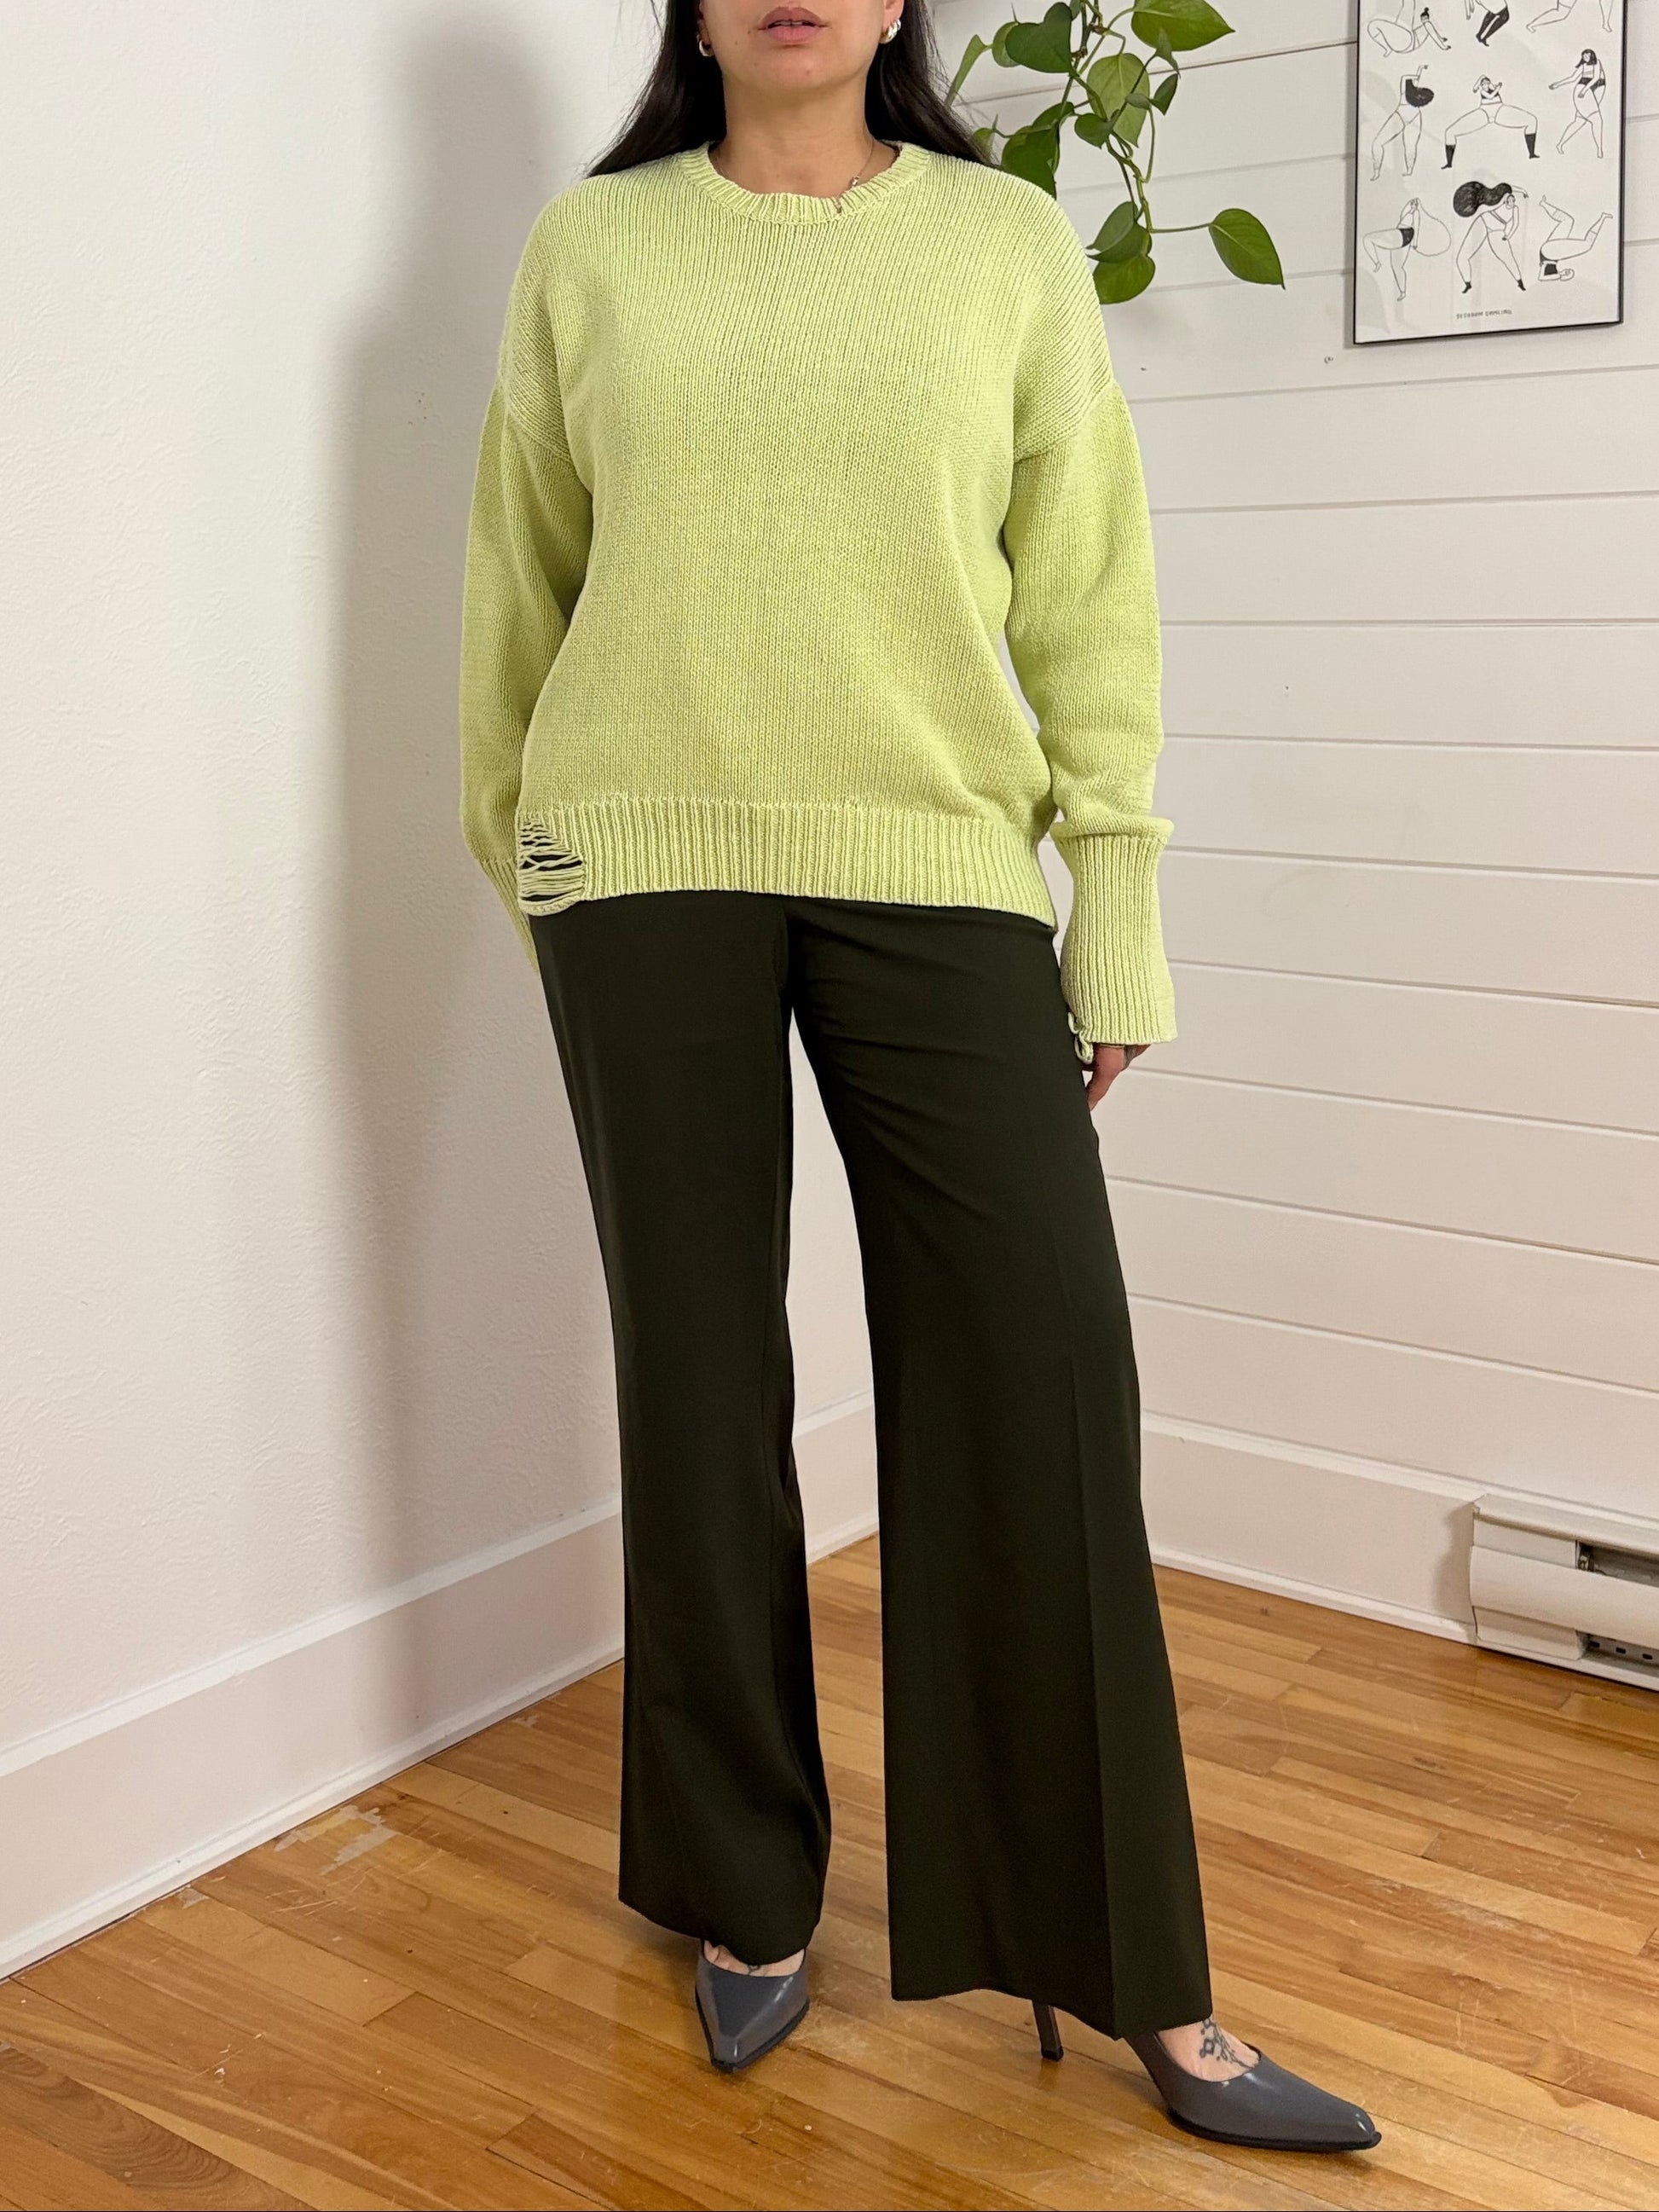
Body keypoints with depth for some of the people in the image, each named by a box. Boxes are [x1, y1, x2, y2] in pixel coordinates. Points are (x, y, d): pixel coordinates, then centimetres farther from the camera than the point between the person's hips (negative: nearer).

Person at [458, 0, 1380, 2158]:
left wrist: (1119, 915, 1)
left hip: (937, 870, 0)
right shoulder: (589, 245, 10)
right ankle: (745, 1894, 24)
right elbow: (521, 581, 13)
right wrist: (522, 855, 13)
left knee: (1045, 1385, -4)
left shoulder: (1011, 243, 9)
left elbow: (1088, 596, 6)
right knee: (701, 1383, 6)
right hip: (648, 867, 1)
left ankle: (1140, 1979, 10)